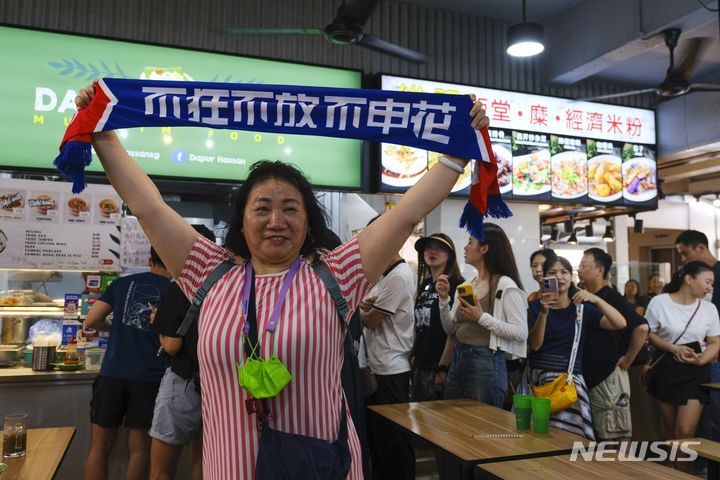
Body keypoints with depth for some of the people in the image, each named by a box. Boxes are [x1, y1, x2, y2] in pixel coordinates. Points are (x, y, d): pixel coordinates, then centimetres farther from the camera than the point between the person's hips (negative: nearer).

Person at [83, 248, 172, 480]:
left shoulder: (122, 283, 6)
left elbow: (91, 321, 4)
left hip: (112, 374, 1)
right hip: (150, 378, -1)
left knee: (100, 446, 11)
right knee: (138, 447, 9)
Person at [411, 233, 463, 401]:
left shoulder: (455, 285, -11)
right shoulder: (424, 285, 12)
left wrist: (443, 368, -18)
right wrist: (413, 355, 12)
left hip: (439, 365, -7)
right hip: (420, 364, 7)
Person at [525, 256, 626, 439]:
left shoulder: (582, 307, 4)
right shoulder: (535, 305, 4)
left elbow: (620, 324, -8)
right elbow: (534, 345, -6)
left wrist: (596, 299, -21)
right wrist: (543, 313, -19)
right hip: (536, 375, 1)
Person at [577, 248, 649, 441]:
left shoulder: (612, 298, -13)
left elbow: (641, 328, -25)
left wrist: (627, 360, -17)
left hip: (609, 376, -8)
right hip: (590, 376, 8)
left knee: (615, 438, 0)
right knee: (596, 435, 16)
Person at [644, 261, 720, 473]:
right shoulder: (659, 302, -8)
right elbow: (648, 334, -3)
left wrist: (702, 359, -14)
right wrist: (673, 348, -16)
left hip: (696, 373, 1)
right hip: (666, 369, -1)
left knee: (685, 432, -8)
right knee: (671, 429, 12)